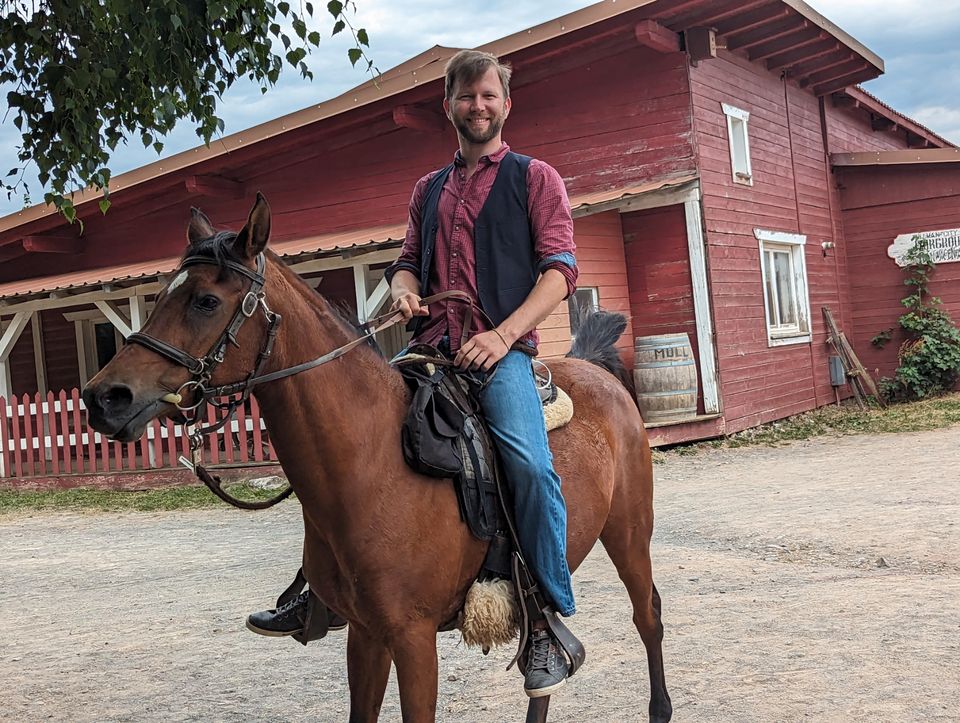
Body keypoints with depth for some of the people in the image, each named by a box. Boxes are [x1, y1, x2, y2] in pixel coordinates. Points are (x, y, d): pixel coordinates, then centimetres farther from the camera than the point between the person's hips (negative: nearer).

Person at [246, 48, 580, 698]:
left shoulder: (535, 178, 7)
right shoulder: (428, 190, 22)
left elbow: (561, 268, -3)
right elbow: (409, 261, 26)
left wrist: (503, 334, -17)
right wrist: (404, 287, -1)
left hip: (501, 349, -5)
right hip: (429, 346, 6)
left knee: (531, 464, -29)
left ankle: (553, 620, -14)